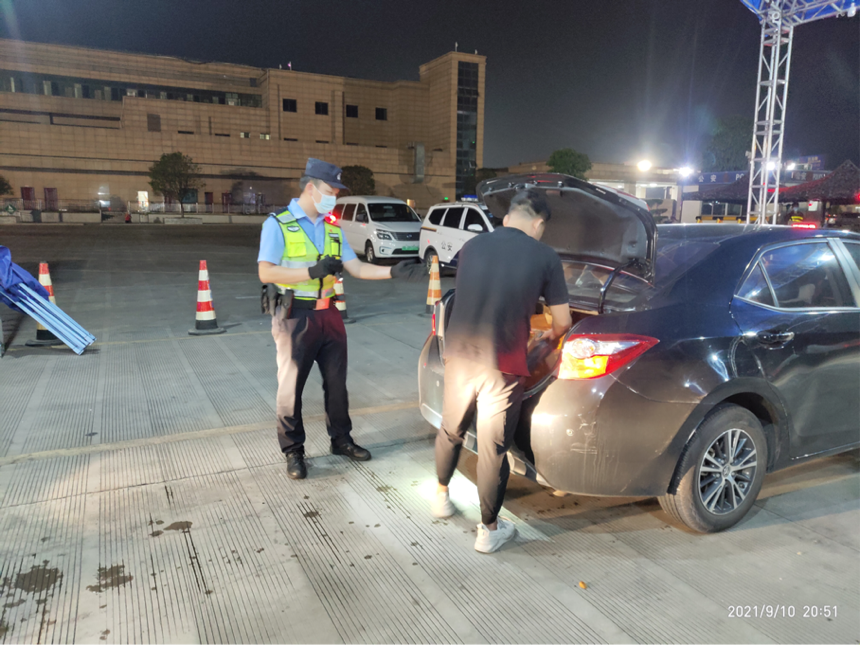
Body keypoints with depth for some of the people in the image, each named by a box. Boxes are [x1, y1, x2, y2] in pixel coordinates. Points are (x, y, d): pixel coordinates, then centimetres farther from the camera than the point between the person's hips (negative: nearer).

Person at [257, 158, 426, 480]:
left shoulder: (331, 229, 13)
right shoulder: (278, 224, -6)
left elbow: (357, 268, 7)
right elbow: (266, 272, -16)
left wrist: (394, 271, -6)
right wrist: (313, 271, -25)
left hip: (328, 314, 6)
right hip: (295, 317, -6)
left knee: (336, 382, 13)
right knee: (291, 385, 4)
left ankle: (341, 439, 30)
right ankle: (293, 451, 19)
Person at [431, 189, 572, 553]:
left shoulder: (471, 247, 7)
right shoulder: (545, 258, -3)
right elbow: (562, 321, 3)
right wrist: (551, 336, 26)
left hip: (459, 356, 4)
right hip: (502, 367, -3)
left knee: (451, 430, 25)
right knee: (493, 448, 10)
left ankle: (441, 496, 45)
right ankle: (489, 530, 25)